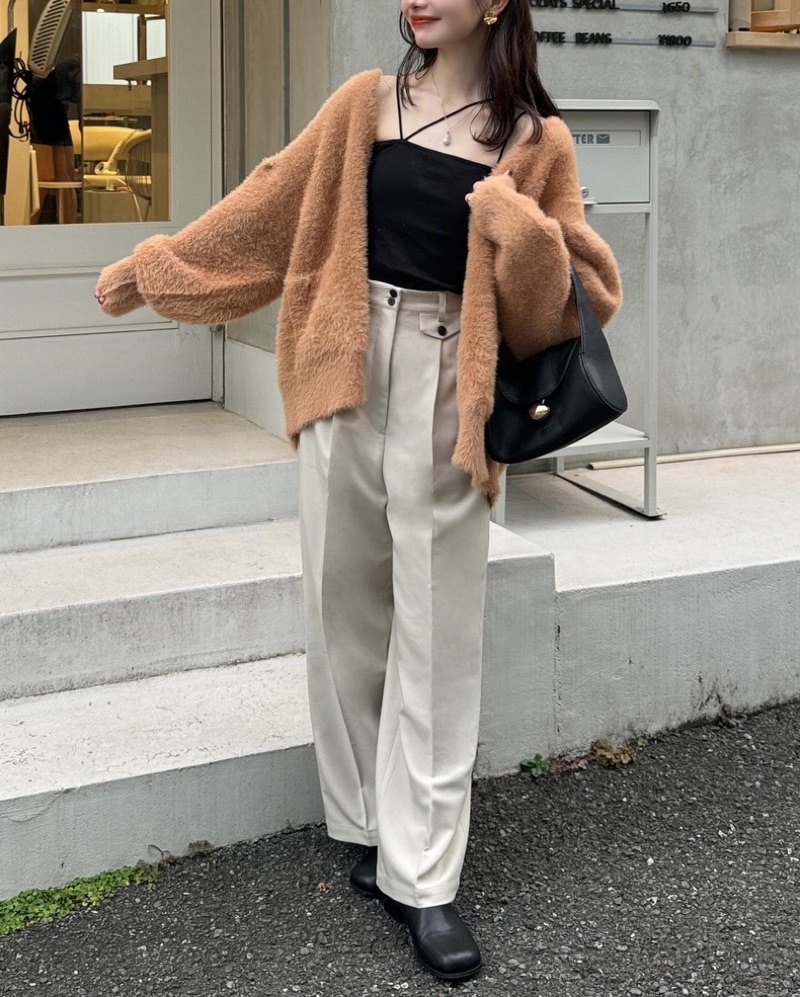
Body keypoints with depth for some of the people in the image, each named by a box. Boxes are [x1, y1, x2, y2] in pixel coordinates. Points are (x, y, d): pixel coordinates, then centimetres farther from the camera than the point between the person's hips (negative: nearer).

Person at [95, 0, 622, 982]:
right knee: (344, 604, 7)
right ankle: (372, 827, 22)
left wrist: (525, 238, -18)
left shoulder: (537, 143, 1)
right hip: (350, 373, 3)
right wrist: (152, 267, 19)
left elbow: (551, 305, 2)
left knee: (436, 632, -1)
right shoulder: (368, 103, 7)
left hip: (442, 390, -2)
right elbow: (271, 203, 15)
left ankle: (421, 876, 5)